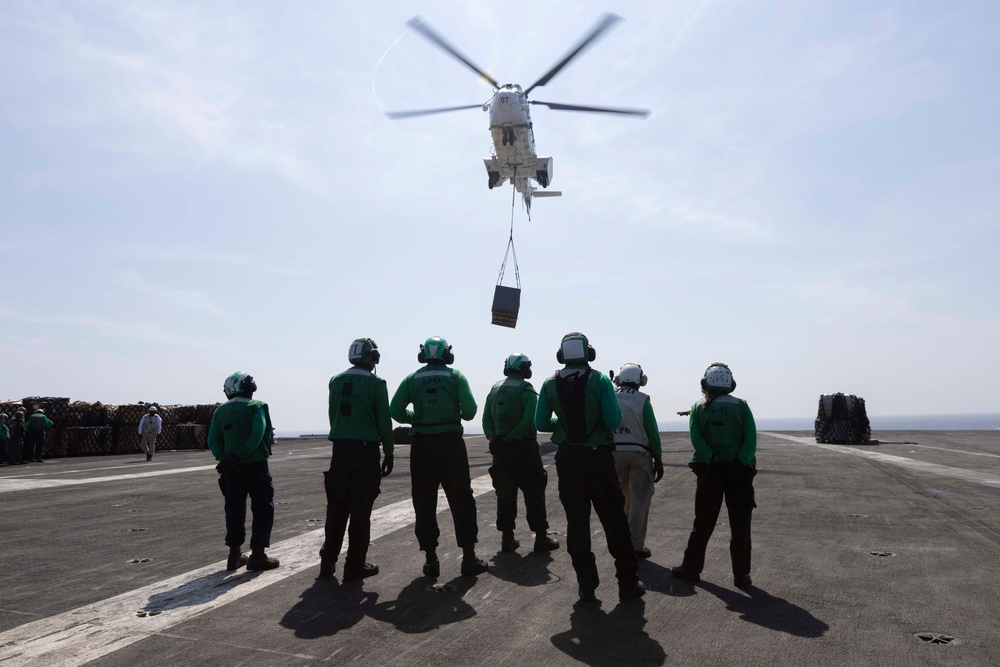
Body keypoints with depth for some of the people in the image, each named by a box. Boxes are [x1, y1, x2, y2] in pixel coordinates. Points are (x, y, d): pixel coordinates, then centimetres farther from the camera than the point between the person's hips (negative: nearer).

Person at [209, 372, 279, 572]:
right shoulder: (256, 407, -7)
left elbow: (213, 440, 2)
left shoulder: (220, 411, 10)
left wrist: (224, 459, -6)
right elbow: (257, 436, -19)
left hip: (232, 467, 6)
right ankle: (257, 555, 1)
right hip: (255, 464, -5)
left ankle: (234, 555, 16)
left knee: (235, 509, 12)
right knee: (263, 508, 3)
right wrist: (240, 456, -17)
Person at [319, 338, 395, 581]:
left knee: (337, 506, 13)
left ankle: (328, 561, 19)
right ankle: (354, 565, 8)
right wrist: (388, 453, 2)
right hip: (366, 449, -5)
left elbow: (332, 416, 9)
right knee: (360, 509, 3)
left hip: (340, 448, 5)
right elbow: (384, 422, -6)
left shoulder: (336, 381, 7)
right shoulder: (375, 383, -7)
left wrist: (341, 440, 16)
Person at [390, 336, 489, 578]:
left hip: (422, 444, 1)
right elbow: (470, 409, -10)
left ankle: (430, 559, 12)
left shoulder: (412, 379, 3)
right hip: (450, 442, -1)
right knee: (461, 499, 8)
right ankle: (469, 556, 9)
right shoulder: (455, 376, -1)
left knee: (424, 502, 9)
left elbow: (395, 410, -2)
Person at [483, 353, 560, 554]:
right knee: (534, 492, 4)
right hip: (524, 448, -5)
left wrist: (493, 437, -4)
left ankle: (507, 537, 15)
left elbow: (486, 418, 2)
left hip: (500, 449, 5)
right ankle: (541, 537, 7)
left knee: (505, 493, 12)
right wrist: (511, 437, -15)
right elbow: (529, 420, -21)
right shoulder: (526, 389, -10)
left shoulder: (495, 389, 8)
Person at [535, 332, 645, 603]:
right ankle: (628, 583, 16)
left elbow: (541, 424, -2)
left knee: (577, 520, 9)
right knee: (614, 519, 9)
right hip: (598, 456, -2)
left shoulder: (550, 384, -3)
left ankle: (587, 586, 13)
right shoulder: (601, 380, -10)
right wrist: (596, 416, 6)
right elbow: (614, 421, -14)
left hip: (567, 457, 2)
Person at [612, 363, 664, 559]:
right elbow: (652, 431, -8)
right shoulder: (642, 400, -9)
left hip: (614, 453, 4)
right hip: (639, 454, -4)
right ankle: (636, 545, 4)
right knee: (640, 498, 4)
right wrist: (658, 459, 0)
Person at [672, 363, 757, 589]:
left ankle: (691, 568, 16)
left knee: (703, 523, 10)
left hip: (709, 470, 1)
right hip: (740, 471, 0)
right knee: (740, 525, 8)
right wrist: (740, 462, -13)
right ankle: (741, 575, 11)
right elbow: (751, 438, -8)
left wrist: (713, 460, -11)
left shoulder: (699, 407, 3)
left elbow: (696, 439, -9)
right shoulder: (741, 405, 3)